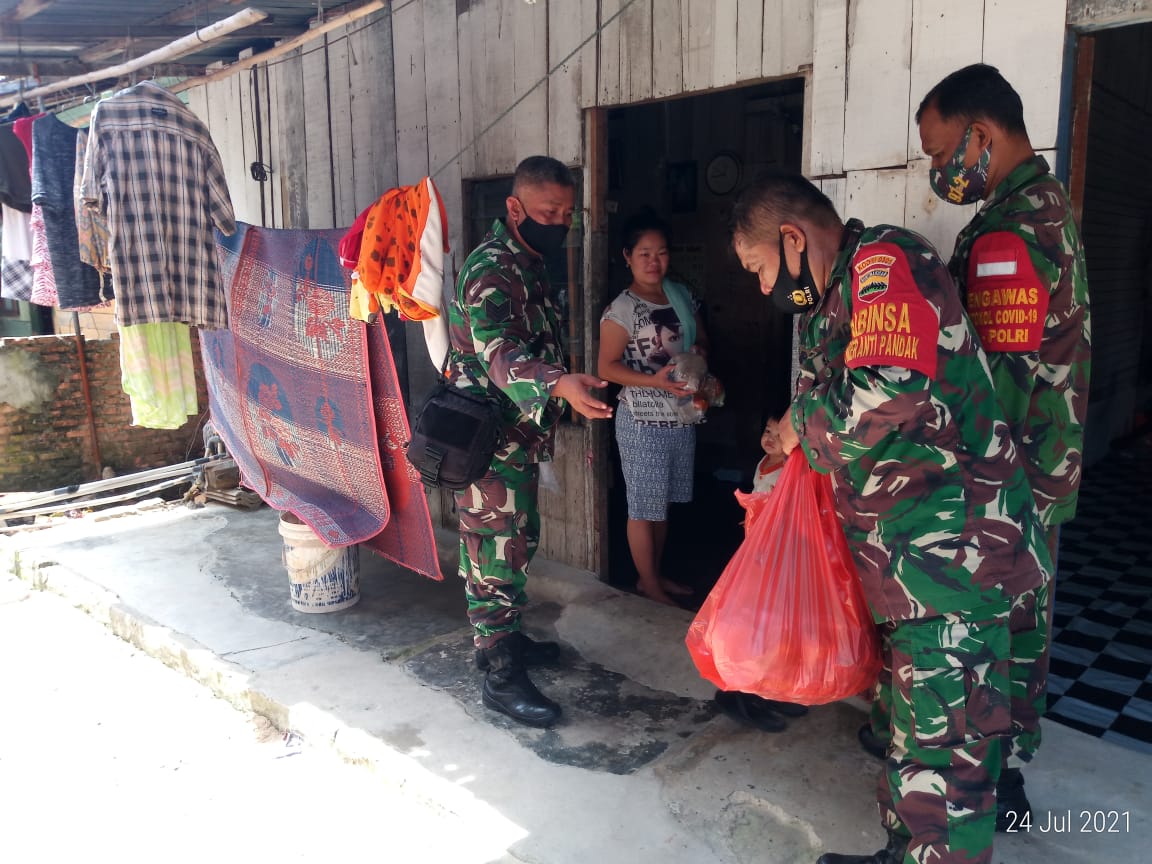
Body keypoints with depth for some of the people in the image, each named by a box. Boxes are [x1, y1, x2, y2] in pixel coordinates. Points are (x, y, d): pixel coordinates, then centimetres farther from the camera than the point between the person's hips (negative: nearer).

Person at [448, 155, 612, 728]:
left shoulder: (529, 265, 14)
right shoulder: (491, 268, -19)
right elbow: (497, 350, -35)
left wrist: (562, 394, 29)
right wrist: (560, 385, -51)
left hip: (518, 433, 10)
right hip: (490, 438, -10)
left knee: (517, 541, 19)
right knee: (499, 551, -4)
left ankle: (500, 638, 35)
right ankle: (501, 676, 6)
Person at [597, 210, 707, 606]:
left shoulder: (682, 295, 7)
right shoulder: (622, 309, -13)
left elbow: (701, 338, 19)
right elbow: (606, 367, -14)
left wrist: (700, 350, -5)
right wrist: (656, 381, -25)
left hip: (680, 416, 7)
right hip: (643, 421, -6)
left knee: (663, 502, 17)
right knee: (644, 507, 5)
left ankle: (656, 574, 32)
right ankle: (649, 584, 20)